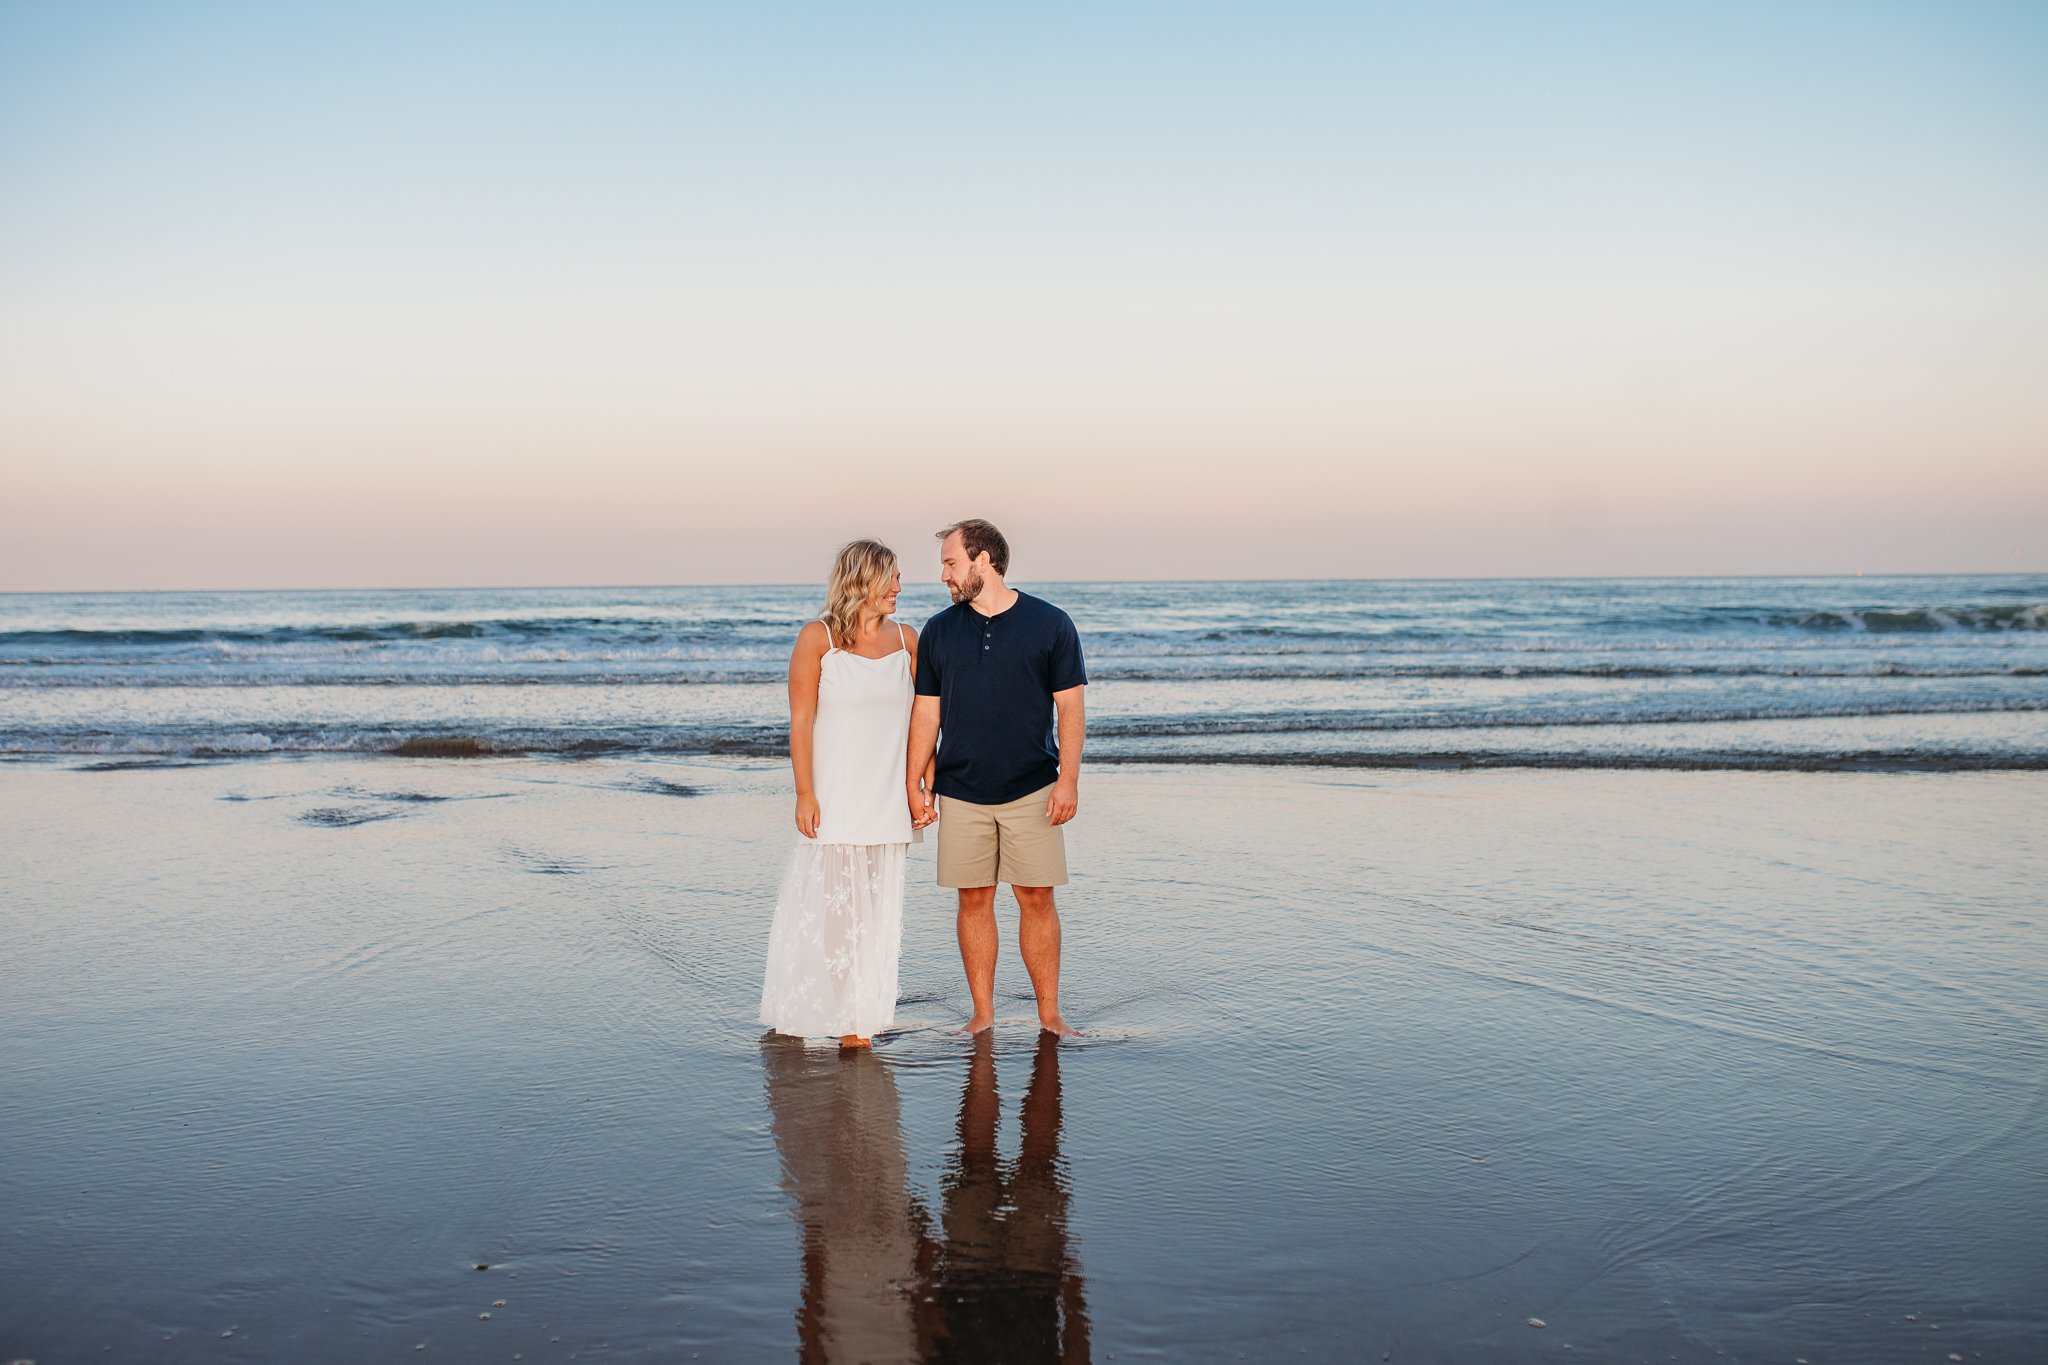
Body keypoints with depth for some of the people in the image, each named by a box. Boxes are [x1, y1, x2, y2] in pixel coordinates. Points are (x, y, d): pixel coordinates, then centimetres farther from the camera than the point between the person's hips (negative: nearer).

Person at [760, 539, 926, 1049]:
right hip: (835, 796, -4)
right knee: (830, 904, -2)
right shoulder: (817, 639, -5)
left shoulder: (907, 639, 7)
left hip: (887, 797, 4)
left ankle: (861, 1016, 16)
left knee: (877, 907, 7)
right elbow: (800, 723, -7)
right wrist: (805, 794, -12)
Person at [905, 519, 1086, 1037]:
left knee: (1037, 898, 1)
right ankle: (982, 1014, 14)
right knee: (974, 899, 5)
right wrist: (914, 784, 5)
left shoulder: (1051, 624, -1)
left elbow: (1070, 707, 0)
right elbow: (926, 712, 9)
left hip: (1032, 790, -2)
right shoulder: (939, 631, 6)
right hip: (960, 793, 2)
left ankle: (1049, 1012, 11)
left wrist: (1068, 779, -7)